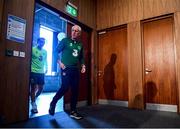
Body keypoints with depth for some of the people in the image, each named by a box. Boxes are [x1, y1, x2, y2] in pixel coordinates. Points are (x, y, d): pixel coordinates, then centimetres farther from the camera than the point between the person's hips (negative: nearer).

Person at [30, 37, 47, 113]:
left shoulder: (45, 51, 11)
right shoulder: (33, 49, -4)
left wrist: (46, 68, 13)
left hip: (41, 72, 5)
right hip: (33, 72, -5)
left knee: (40, 88, 8)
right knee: (33, 88, 1)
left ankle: (33, 99, 36)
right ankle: (34, 106, 10)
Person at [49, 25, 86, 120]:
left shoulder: (80, 45, 15)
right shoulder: (65, 41, 1)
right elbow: (56, 51, 0)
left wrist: (83, 65, 6)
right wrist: (59, 63, -10)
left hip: (75, 70, 5)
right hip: (66, 69, -5)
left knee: (75, 90, 5)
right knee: (65, 87, -15)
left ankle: (73, 111, 17)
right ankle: (53, 103, 13)